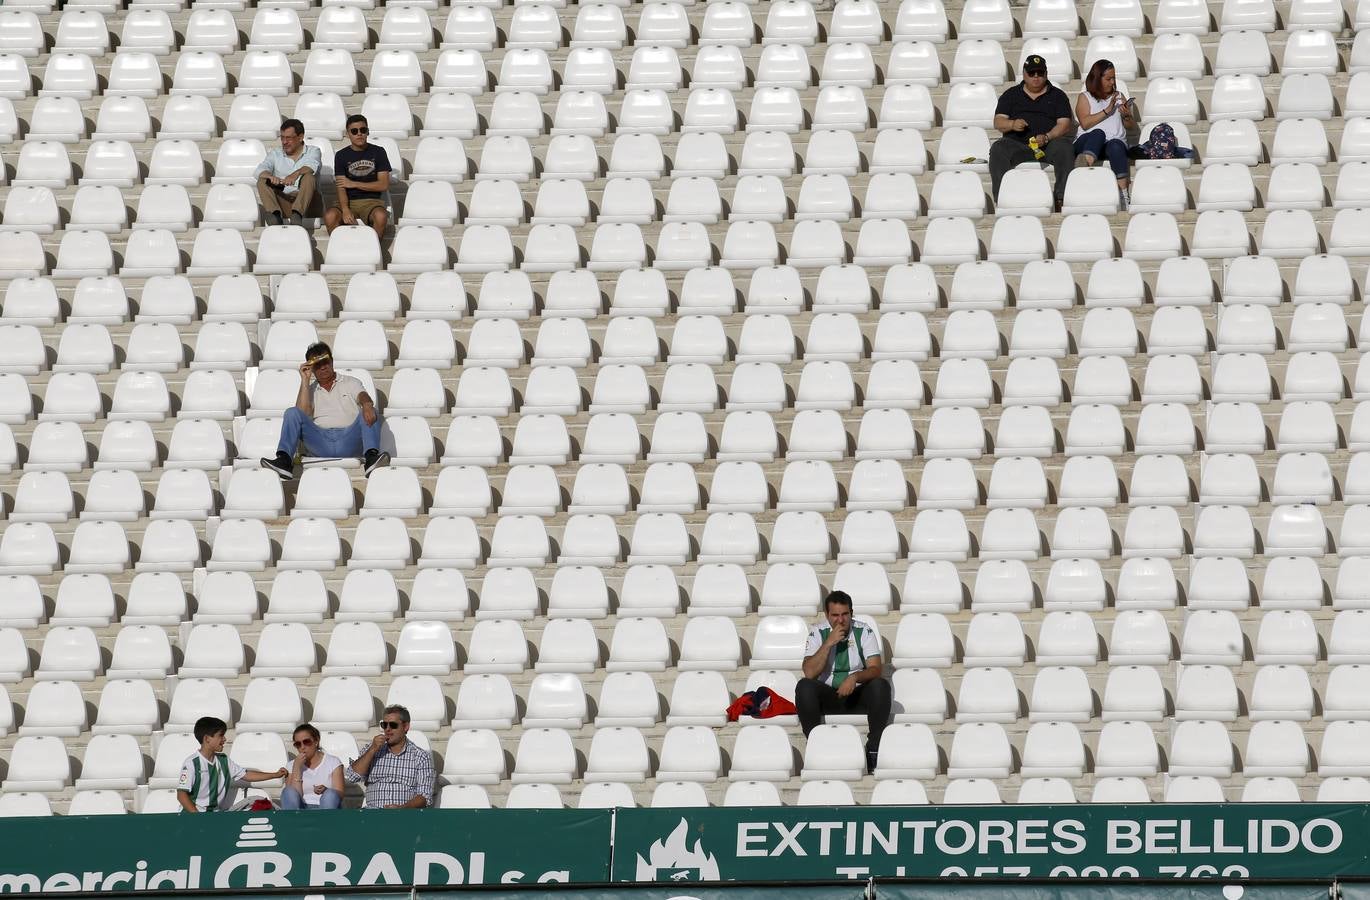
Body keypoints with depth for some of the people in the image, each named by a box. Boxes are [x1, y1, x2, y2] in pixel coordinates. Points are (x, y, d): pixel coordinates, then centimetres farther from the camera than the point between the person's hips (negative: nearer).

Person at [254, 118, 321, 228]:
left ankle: (297, 215, -48)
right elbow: (260, 170, 0)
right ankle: (275, 215, -43)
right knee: (262, 181, -20)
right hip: (282, 201, 2)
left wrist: (296, 174, -34)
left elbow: (312, 167, -11)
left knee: (308, 176, -28)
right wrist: (271, 177, -25)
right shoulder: (275, 155, 20)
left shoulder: (313, 152, 13)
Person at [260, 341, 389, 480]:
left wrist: (367, 405, -27)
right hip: (320, 440, 1)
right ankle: (284, 460, -39)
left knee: (370, 414, -26)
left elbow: (363, 397, -1)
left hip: (348, 439, -1)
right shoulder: (310, 389, 24)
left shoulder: (350, 383, 21)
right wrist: (305, 380, 5)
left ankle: (371, 457, -51)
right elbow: (303, 414, 4)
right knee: (292, 413, -18)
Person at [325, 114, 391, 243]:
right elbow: (341, 188, -4)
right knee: (330, 216, -32)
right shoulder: (341, 155, 5)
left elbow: (384, 185, 0)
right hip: (348, 201, 1)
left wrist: (354, 184, -6)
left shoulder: (378, 152, 5)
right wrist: (345, 210, -24)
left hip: (371, 200, -1)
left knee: (381, 216, -36)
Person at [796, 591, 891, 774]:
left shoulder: (864, 632, -2)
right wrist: (829, 643, -20)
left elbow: (876, 669, -10)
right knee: (804, 686, -30)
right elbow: (809, 673, -14)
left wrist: (855, 677, -30)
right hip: (827, 694, 0)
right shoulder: (818, 633, -2)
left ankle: (874, 750, -27)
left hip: (857, 693, 0)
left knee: (880, 686, -31)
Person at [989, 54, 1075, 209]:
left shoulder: (1058, 96, 17)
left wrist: (1047, 137, -16)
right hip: (1016, 144, 1)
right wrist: (1012, 124, -14)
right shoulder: (1011, 95, 20)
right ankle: (1001, 198, -38)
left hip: (1047, 145, -1)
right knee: (998, 150, -31)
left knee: (1064, 148, -33)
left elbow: (1064, 125, 4)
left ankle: (1062, 197, -37)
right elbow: (998, 122, 10)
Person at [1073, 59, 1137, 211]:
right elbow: (1085, 123, -2)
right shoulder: (1085, 97, 15)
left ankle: (1124, 192, -52)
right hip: (1087, 143, -1)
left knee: (1116, 146, -36)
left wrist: (1127, 116, -1)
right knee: (1098, 133, -37)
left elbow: (1130, 126, 21)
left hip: (1116, 141, 1)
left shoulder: (1119, 96, 25)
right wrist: (1107, 111, -5)